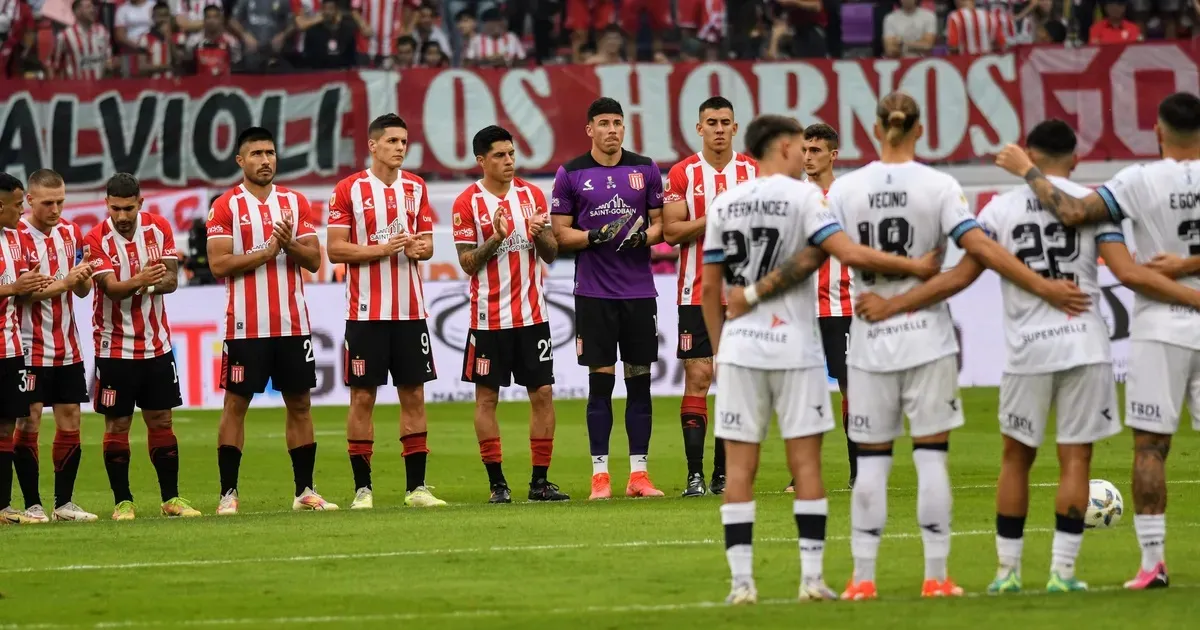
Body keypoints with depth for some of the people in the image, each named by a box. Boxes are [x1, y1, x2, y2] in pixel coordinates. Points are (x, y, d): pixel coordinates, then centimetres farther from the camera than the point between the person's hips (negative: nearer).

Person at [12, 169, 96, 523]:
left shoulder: (70, 233, 9)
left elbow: (82, 291, 12)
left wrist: (83, 278, -10)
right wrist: (62, 284, -23)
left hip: (67, 347, 6)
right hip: (30, 347, -6)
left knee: (70, 421, 5)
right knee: (29, 423, -3)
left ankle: (64, 502, 13)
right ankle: (32, 505, 2)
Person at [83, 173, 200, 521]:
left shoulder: (159, 228, 0)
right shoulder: (97, 240, -11)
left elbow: (171, 280, -4)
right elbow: (111, 287, -21)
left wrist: (151, 283, -26)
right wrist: (139, 280, -41)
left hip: (157, 344, 3)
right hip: (115, 347, -3)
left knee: (161, 422, 8)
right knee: (117, 425, 0)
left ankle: (171, 498, 14)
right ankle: (123, 501, 8)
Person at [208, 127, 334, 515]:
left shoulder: (296, 203, 9)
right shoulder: (226, 207, -2)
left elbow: (314, 260, 5)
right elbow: (219, 265, -10)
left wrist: (289, 244, -14)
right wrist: (266, 252, -14)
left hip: (293, 323, 4)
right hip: (246, 325, -4)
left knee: (300, 403, 6)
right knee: (236, 404, -2)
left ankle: (304, 491, 13)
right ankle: (228, 494, 1)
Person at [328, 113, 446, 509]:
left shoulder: (416, 188, 9)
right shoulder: (349, 190, -4)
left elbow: (427, 244, 13)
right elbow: (335, 250, -6)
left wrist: (419, 248, -10)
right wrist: (381, 249, -17)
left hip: (410, 310, 4)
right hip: (366, 311, -4)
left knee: (414, 395, 4)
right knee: (362, 397, -1)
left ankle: (416, 487, 8)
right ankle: (362, 488, 4)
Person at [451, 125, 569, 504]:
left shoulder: (532, 195, 7)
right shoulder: (468, 203, -4)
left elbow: (551, 255, 9)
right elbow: (467, 263, -6)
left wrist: (541, 235, -12)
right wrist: (496, 238, -21)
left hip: (532, 313, 3)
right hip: (489, 316, -3)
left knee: (543, 394, 1)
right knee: (486, 397, 0)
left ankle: (540, 480, 6)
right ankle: (497, 483, 6)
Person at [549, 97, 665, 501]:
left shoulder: (645, 169, 8)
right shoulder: (571, 174, 2)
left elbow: (659, 221, 12)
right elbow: (560, 234, 2)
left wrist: (644, 236, -10)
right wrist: (594, 236, -15)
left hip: (639, 291, 2)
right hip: (594, 294, -2)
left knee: (640, 380, 3)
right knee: (601, 380, -2)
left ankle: (639, 473, 7)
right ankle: (600, 475, 2)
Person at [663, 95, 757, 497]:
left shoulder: (753, 171, 6)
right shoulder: (683, 173, 1)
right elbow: (671, 231, -6)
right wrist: (713, 218, -17)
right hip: (697, 293, -2)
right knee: (697, 377, -7)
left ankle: (724, 474, 8)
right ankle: (695, 475, -7)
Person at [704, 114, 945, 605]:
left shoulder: (724, 205, 7)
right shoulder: (804, 197, -6)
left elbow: (710, 289, 9)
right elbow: (850, 253, -19)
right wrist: (916, 267, -12)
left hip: (739, 347, 3)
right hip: (794, 347, -3)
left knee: (739, 466, 3)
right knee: (805, 463, 2)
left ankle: (741, 581, -1)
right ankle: (812, 578, 0)